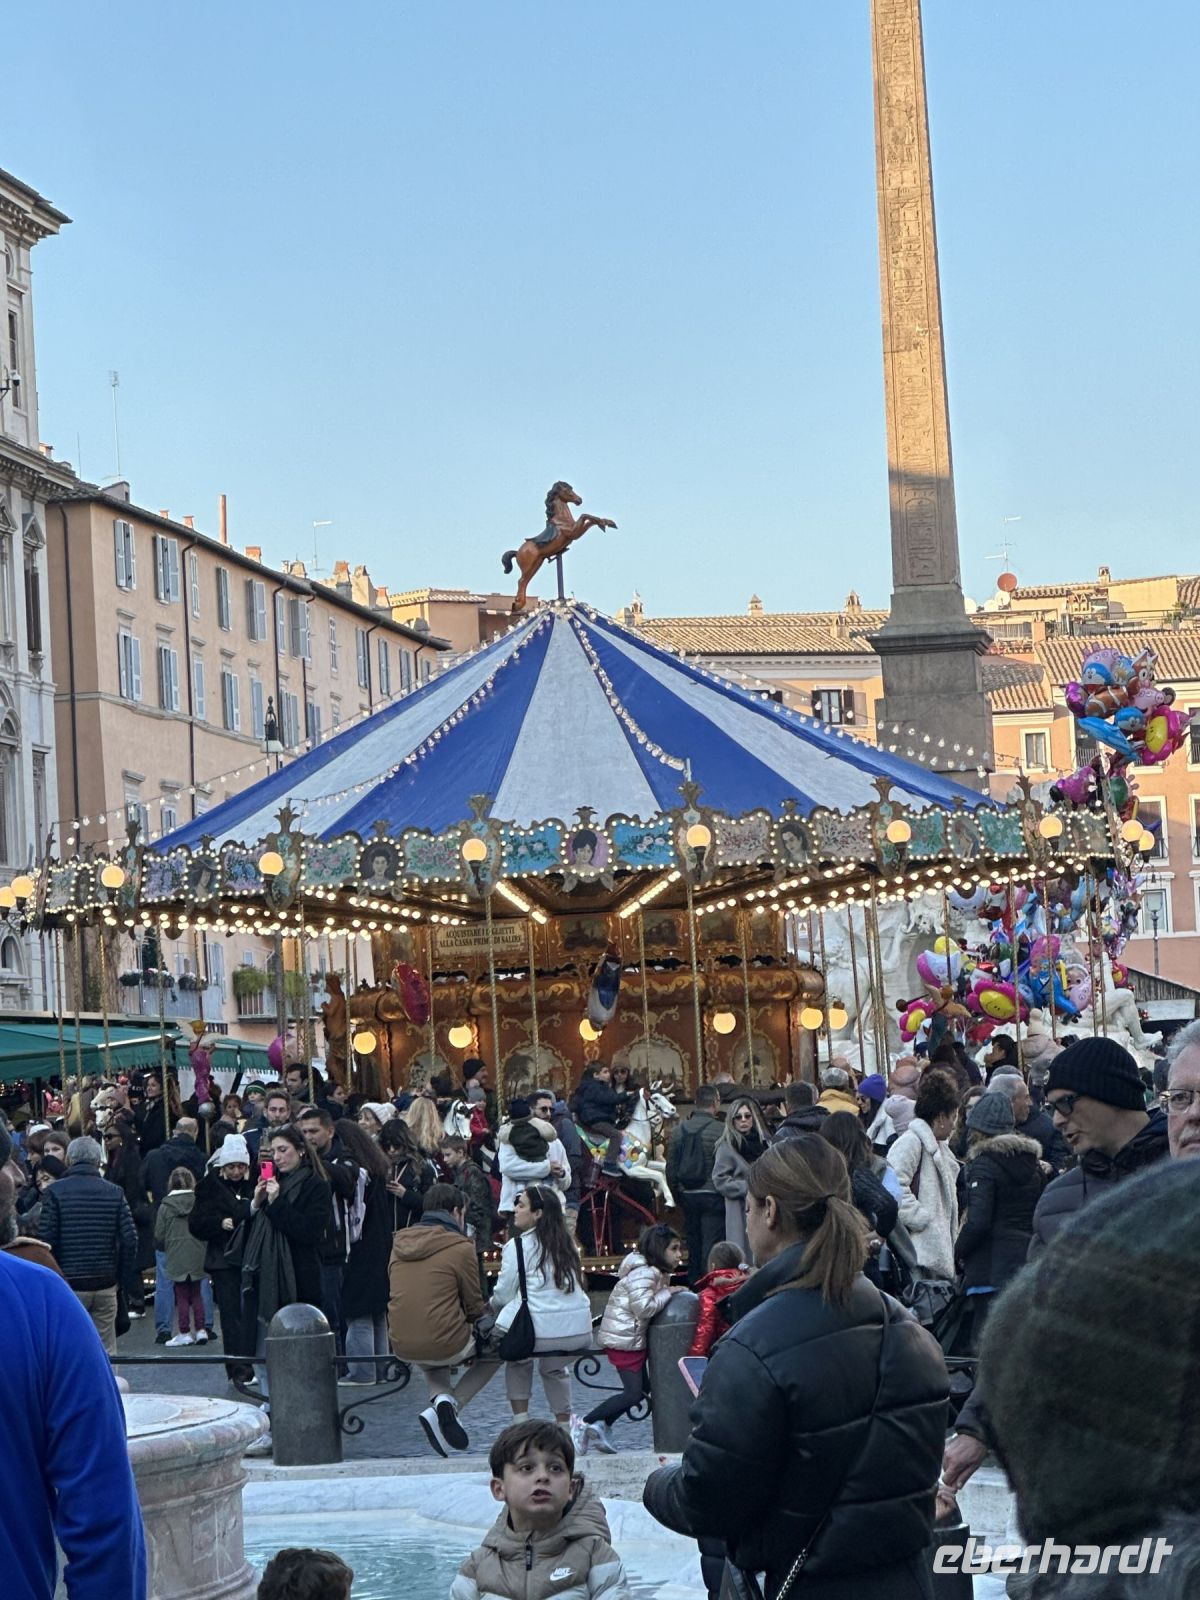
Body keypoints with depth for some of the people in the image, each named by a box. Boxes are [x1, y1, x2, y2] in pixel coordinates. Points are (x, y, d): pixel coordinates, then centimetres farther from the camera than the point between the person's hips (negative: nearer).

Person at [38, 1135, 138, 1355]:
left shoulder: (55, 1192, -4)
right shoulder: (114, 1193, 4)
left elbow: (46, 1240, -9)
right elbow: (130, 1238, -1)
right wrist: (123, 1279, 8)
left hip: (68, 1284, -2)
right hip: (105, 1284, 3)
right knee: (106, 1349, 8)